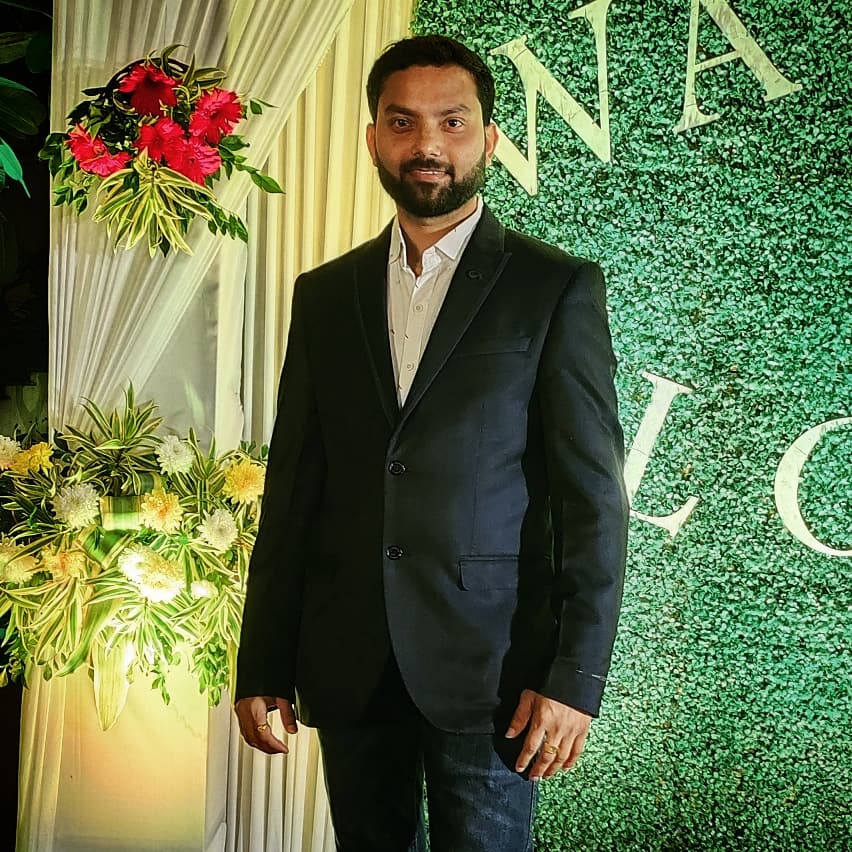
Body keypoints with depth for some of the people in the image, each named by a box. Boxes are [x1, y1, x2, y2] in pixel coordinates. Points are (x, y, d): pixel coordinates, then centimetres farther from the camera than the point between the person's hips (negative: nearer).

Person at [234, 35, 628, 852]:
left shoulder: (557, 289, -2)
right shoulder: (324, 294, 10)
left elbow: (594, 498, -5)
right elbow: (291, 490, 10)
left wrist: (575, 678, -12)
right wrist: (261, 666, 6)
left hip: (490, 663, -3)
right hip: (348, 665, 4)